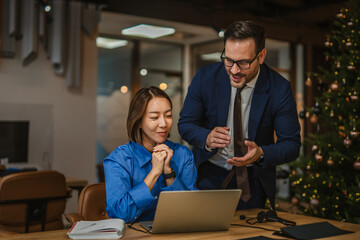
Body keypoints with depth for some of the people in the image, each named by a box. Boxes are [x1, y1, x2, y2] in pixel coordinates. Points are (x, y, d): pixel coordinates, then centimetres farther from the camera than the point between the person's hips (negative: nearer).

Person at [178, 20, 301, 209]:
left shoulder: (279, 89, -13)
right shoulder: (205, 77, -11)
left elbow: (291, 145, -9)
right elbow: (185, 124, -2)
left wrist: (261, 153, -29)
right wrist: (206, 138, -24)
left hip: (253, 180, 0)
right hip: (209, 173, 1)